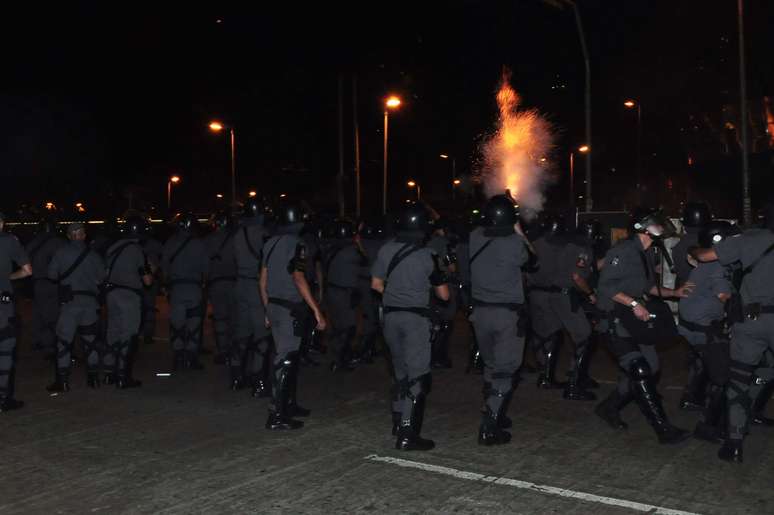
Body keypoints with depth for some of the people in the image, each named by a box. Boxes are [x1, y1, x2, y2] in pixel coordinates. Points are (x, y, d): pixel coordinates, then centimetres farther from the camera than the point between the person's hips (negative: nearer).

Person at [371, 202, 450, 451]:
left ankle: (398, 422, 30)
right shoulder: (427, 256, -12)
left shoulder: (386, 250, -1)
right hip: (416, 317, -5)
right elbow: (443, 294, -4)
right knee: (417, 374, -1)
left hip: (391, 315, 5)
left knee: (400, 370, 20)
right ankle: (407, 434, -4)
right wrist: (432, 283, 16)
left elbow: (376, 284, 9)